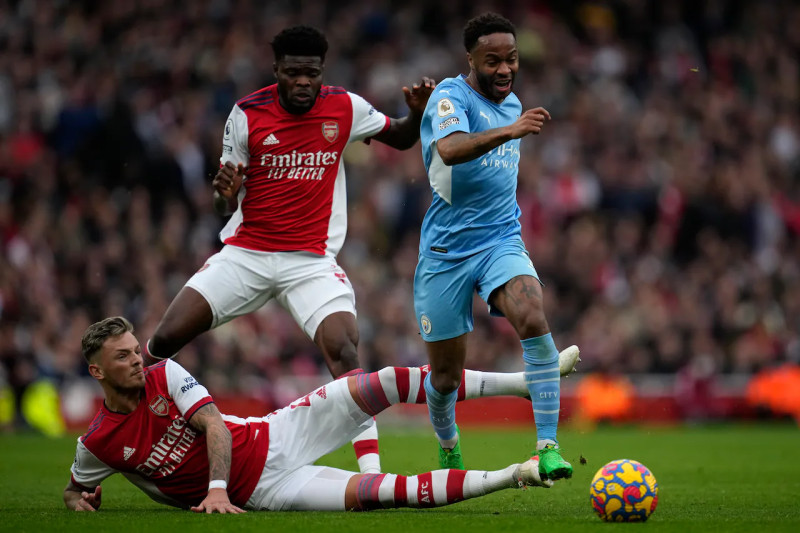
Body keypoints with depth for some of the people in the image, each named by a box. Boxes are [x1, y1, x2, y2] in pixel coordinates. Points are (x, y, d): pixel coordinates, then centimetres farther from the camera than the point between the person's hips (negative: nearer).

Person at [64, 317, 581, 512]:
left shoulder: (165, 375, -4)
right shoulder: (99, 443, -7)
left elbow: (213, 423, -10)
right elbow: (76, 488, 11)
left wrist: (216, 486, -23)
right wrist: (81, 500, -13)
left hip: (274, 437, 3)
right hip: (262, 490, -3)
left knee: (386, 383, -14)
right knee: (370, 491, -27)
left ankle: (528, 381, -10)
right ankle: (507, 477, -28)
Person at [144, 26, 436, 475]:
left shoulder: (344, 108, -2)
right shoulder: (247, 114, -5)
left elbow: (401, 139, 14)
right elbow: (226, 209, 2)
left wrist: (418, 112, -9)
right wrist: (226, 194, -23)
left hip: (312, 261, -1)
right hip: (244, 253, 1)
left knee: (343, 349, -24)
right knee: (165, 339, -8)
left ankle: (372, 472, -21)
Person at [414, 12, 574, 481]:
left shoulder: (512, 103, 11)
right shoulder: (452, 95, -11)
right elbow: (450, 149, -34)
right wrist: (509, 131, -47)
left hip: (501, 242, 4)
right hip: (446, 249, -4)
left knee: (534, 322, -27)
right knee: (446, 376, 5)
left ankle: (548, 447, -25)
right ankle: (449, 447, 39)